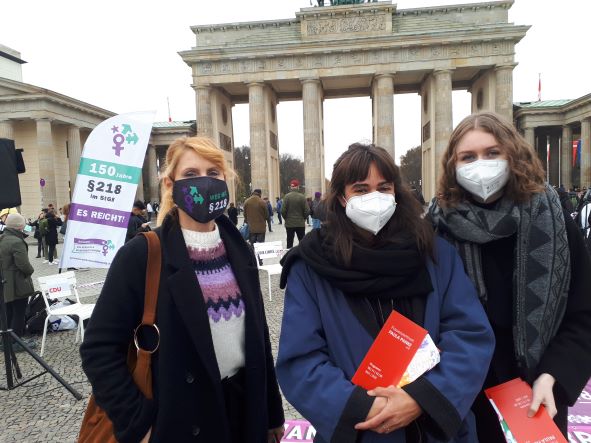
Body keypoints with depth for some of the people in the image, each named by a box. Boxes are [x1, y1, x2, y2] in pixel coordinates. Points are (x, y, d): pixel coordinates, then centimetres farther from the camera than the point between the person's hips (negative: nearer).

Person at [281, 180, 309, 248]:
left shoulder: (287, 197, -8)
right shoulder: (302, 197, -8)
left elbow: (283, 211, -11)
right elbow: (307, 211, -9)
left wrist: (286, 218, 9)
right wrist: (303, 218, 9)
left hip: (289, 223, 0)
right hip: (301, 223, 0)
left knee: (289, 242, 7)